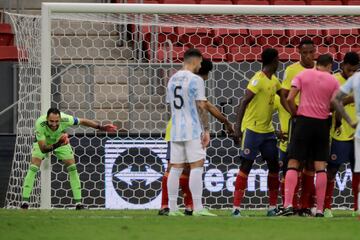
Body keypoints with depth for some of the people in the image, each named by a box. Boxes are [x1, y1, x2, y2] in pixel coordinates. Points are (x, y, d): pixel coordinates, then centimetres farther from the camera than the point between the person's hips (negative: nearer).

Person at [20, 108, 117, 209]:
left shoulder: (65, 119, -37)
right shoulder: (40, 124, -42)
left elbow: (83, 121, -18)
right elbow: (42, 148, -41)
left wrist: (101, 127, -16)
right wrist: (56, 145, -57)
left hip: (61, 141, 2)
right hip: (43, 143, -2)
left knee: (72, 168, -7)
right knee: (33, 167, -18)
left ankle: (78, 202, -1)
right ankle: (25, 201, -13)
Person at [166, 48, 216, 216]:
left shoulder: (172, 79, 12)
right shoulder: (195, 80, -10)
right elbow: (201, 107, -12)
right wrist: (206, 130, -10)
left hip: (176, 131, 7)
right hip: (193, 131, -7)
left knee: (176, 168, 8)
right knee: (196, 166, -7)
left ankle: (173, 208, 8)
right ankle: (198, 208, -13)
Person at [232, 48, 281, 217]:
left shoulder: (274, 81, 10)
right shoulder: (258, 79, -15)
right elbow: (244, 102, -21)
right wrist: (238, 128, -26)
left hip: (268, 130, 8)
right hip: (252, 129, -8)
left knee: (274, 165, 7)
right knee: (246, 165, -8)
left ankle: (273, 207, 14)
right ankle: (236, 208, -7)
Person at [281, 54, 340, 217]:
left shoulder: (303, 74, 3)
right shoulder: (333, 81, 4)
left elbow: (290, 98, -4)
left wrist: (295, 113, 12)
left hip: (304, 120, -1)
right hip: (323, 123, 1)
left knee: (293, 164, 1)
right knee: (320, 167, 4)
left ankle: (288, 205, -13)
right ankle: (320, 209, 0)